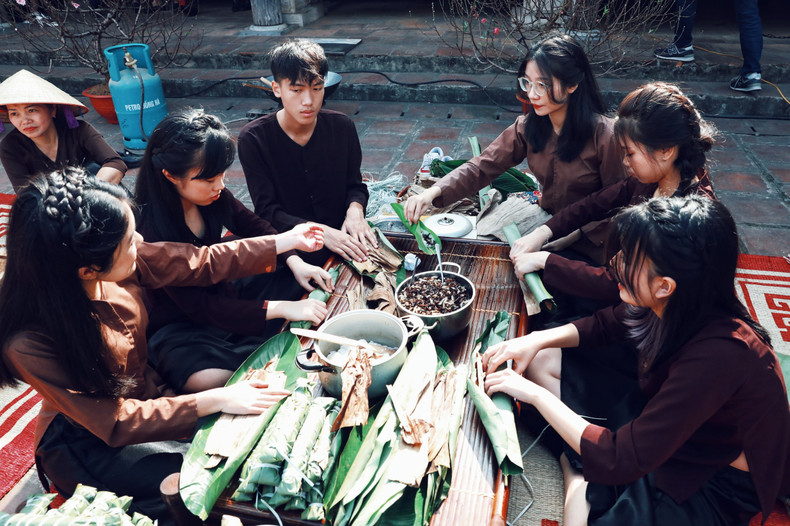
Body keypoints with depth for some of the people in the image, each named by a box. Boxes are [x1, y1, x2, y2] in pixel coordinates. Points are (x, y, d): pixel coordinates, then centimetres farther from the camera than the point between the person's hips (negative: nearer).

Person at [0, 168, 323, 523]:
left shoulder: (124, 266, -20)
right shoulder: (29, 343, -33)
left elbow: (202, 263, -7)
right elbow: (115, 423, -26)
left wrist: (289, 241, -2)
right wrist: (215, 401, -28)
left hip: (146, 394, 6)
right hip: (87, 440, -5)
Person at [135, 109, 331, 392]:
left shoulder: (213, 196, -10)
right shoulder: (149, 231, -29)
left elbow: (251, 225, 9)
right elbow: (197, 306, -27)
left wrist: (294, 260, -8)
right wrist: (280, 308, -31)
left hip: (224, 293, 7)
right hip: (181, 325, -7)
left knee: (309, 283, -1)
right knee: (207, 379, -37)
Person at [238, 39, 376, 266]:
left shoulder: (342, 127, 1)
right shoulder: (253, 138, -8)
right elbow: (267, 211, -11)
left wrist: (355, 209, -13)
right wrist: (320, 232, -26)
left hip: (340, 239, 4)